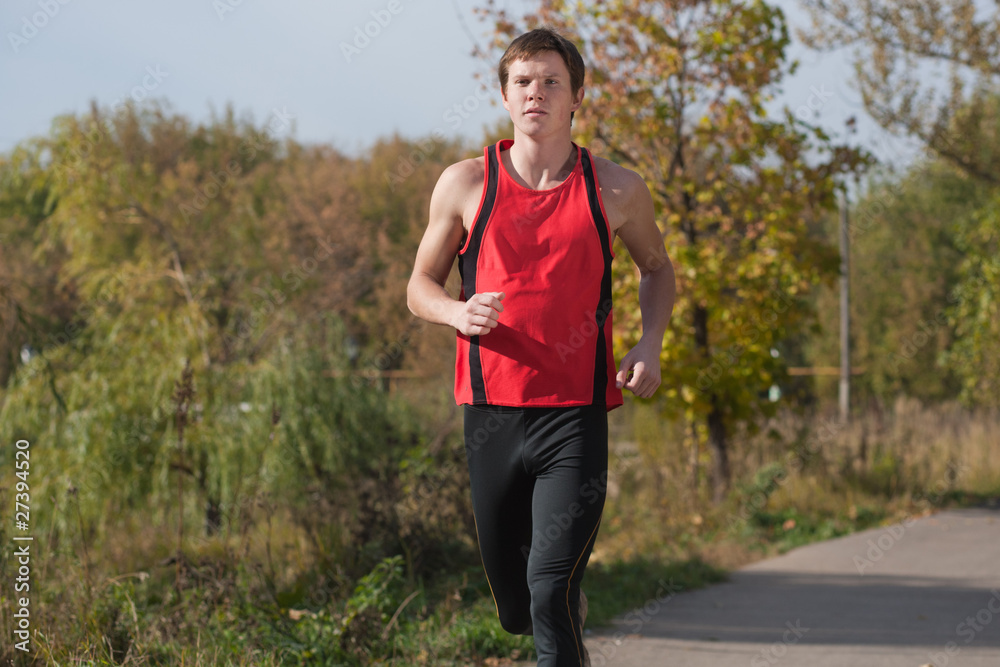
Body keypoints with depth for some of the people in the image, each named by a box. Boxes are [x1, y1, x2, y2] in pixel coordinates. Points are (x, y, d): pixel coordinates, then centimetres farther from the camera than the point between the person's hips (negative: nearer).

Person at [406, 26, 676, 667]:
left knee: (551, 590, -17)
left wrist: (650, 344, 3)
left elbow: (657, 267, 21)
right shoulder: (465, 184, 3)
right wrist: (459, 313, -12)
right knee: (515, 608, 14)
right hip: (492, 413, 2)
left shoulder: (616, 190, 3)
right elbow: (420, 287, 11)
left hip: (576, 416, -2)